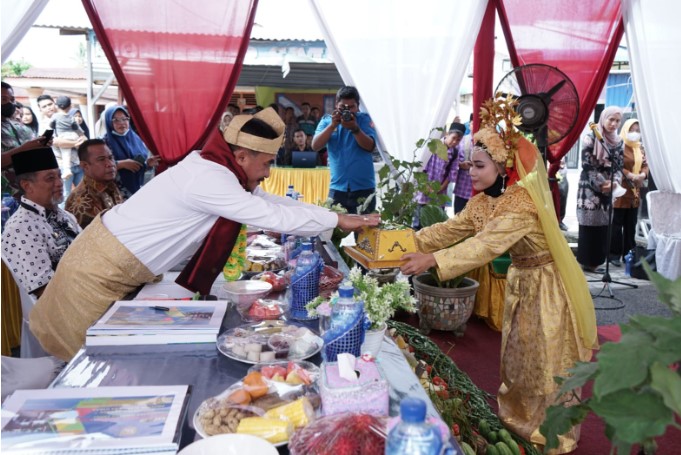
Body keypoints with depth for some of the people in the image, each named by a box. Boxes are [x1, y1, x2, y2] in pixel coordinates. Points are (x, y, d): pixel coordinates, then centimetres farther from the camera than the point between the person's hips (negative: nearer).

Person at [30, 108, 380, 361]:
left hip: (120, 266, 9)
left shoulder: (218, 171, 2)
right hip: (101, 270, -9)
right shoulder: (209, 179, -27)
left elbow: (271, 202, 9)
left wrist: (335, 215, 7)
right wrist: (338, 221, -15)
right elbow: (275, 217, -26)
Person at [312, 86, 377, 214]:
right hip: (337, 188, 1)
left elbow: (370, 146, -9)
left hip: (364, 188, -1)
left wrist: (355, 128, -23)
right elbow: (315, 146, -8)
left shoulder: (365, 119, 3)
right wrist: (333, 125, -18)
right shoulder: (327, 121, 5)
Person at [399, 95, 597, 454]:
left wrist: (432, 260, -45)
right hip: (519, 281, 8)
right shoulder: (482, 200, -2)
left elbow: (486, 245, -39)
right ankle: (519, 417, 39)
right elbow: (451, 229, -4)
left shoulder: (523, 202, -30)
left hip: (546, 285, -8)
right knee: (517, 356, 20)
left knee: (546, 363, 6)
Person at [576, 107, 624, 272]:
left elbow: (618, 167, 9)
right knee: (589, 225, -5)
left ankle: (595, 261, 10)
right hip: (590, 188, -5)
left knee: (603, 226, 4)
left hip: (608, 190, 5)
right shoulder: (590, 138, -5)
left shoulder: (618, 142, 12)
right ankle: (586, 261, 2)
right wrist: (601, 184, -14)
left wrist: (614, 182, -11)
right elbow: (587, 165, -10)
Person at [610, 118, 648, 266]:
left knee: (631, 224, 11)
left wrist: (643, 174, -5)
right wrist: (630, 175, -22)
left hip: (635, 191, 8)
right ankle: (615, 254, 2)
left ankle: (629, 253, 19)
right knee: (617, 223, -4)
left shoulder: (640, 147, 15)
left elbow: (645, 164, 16)